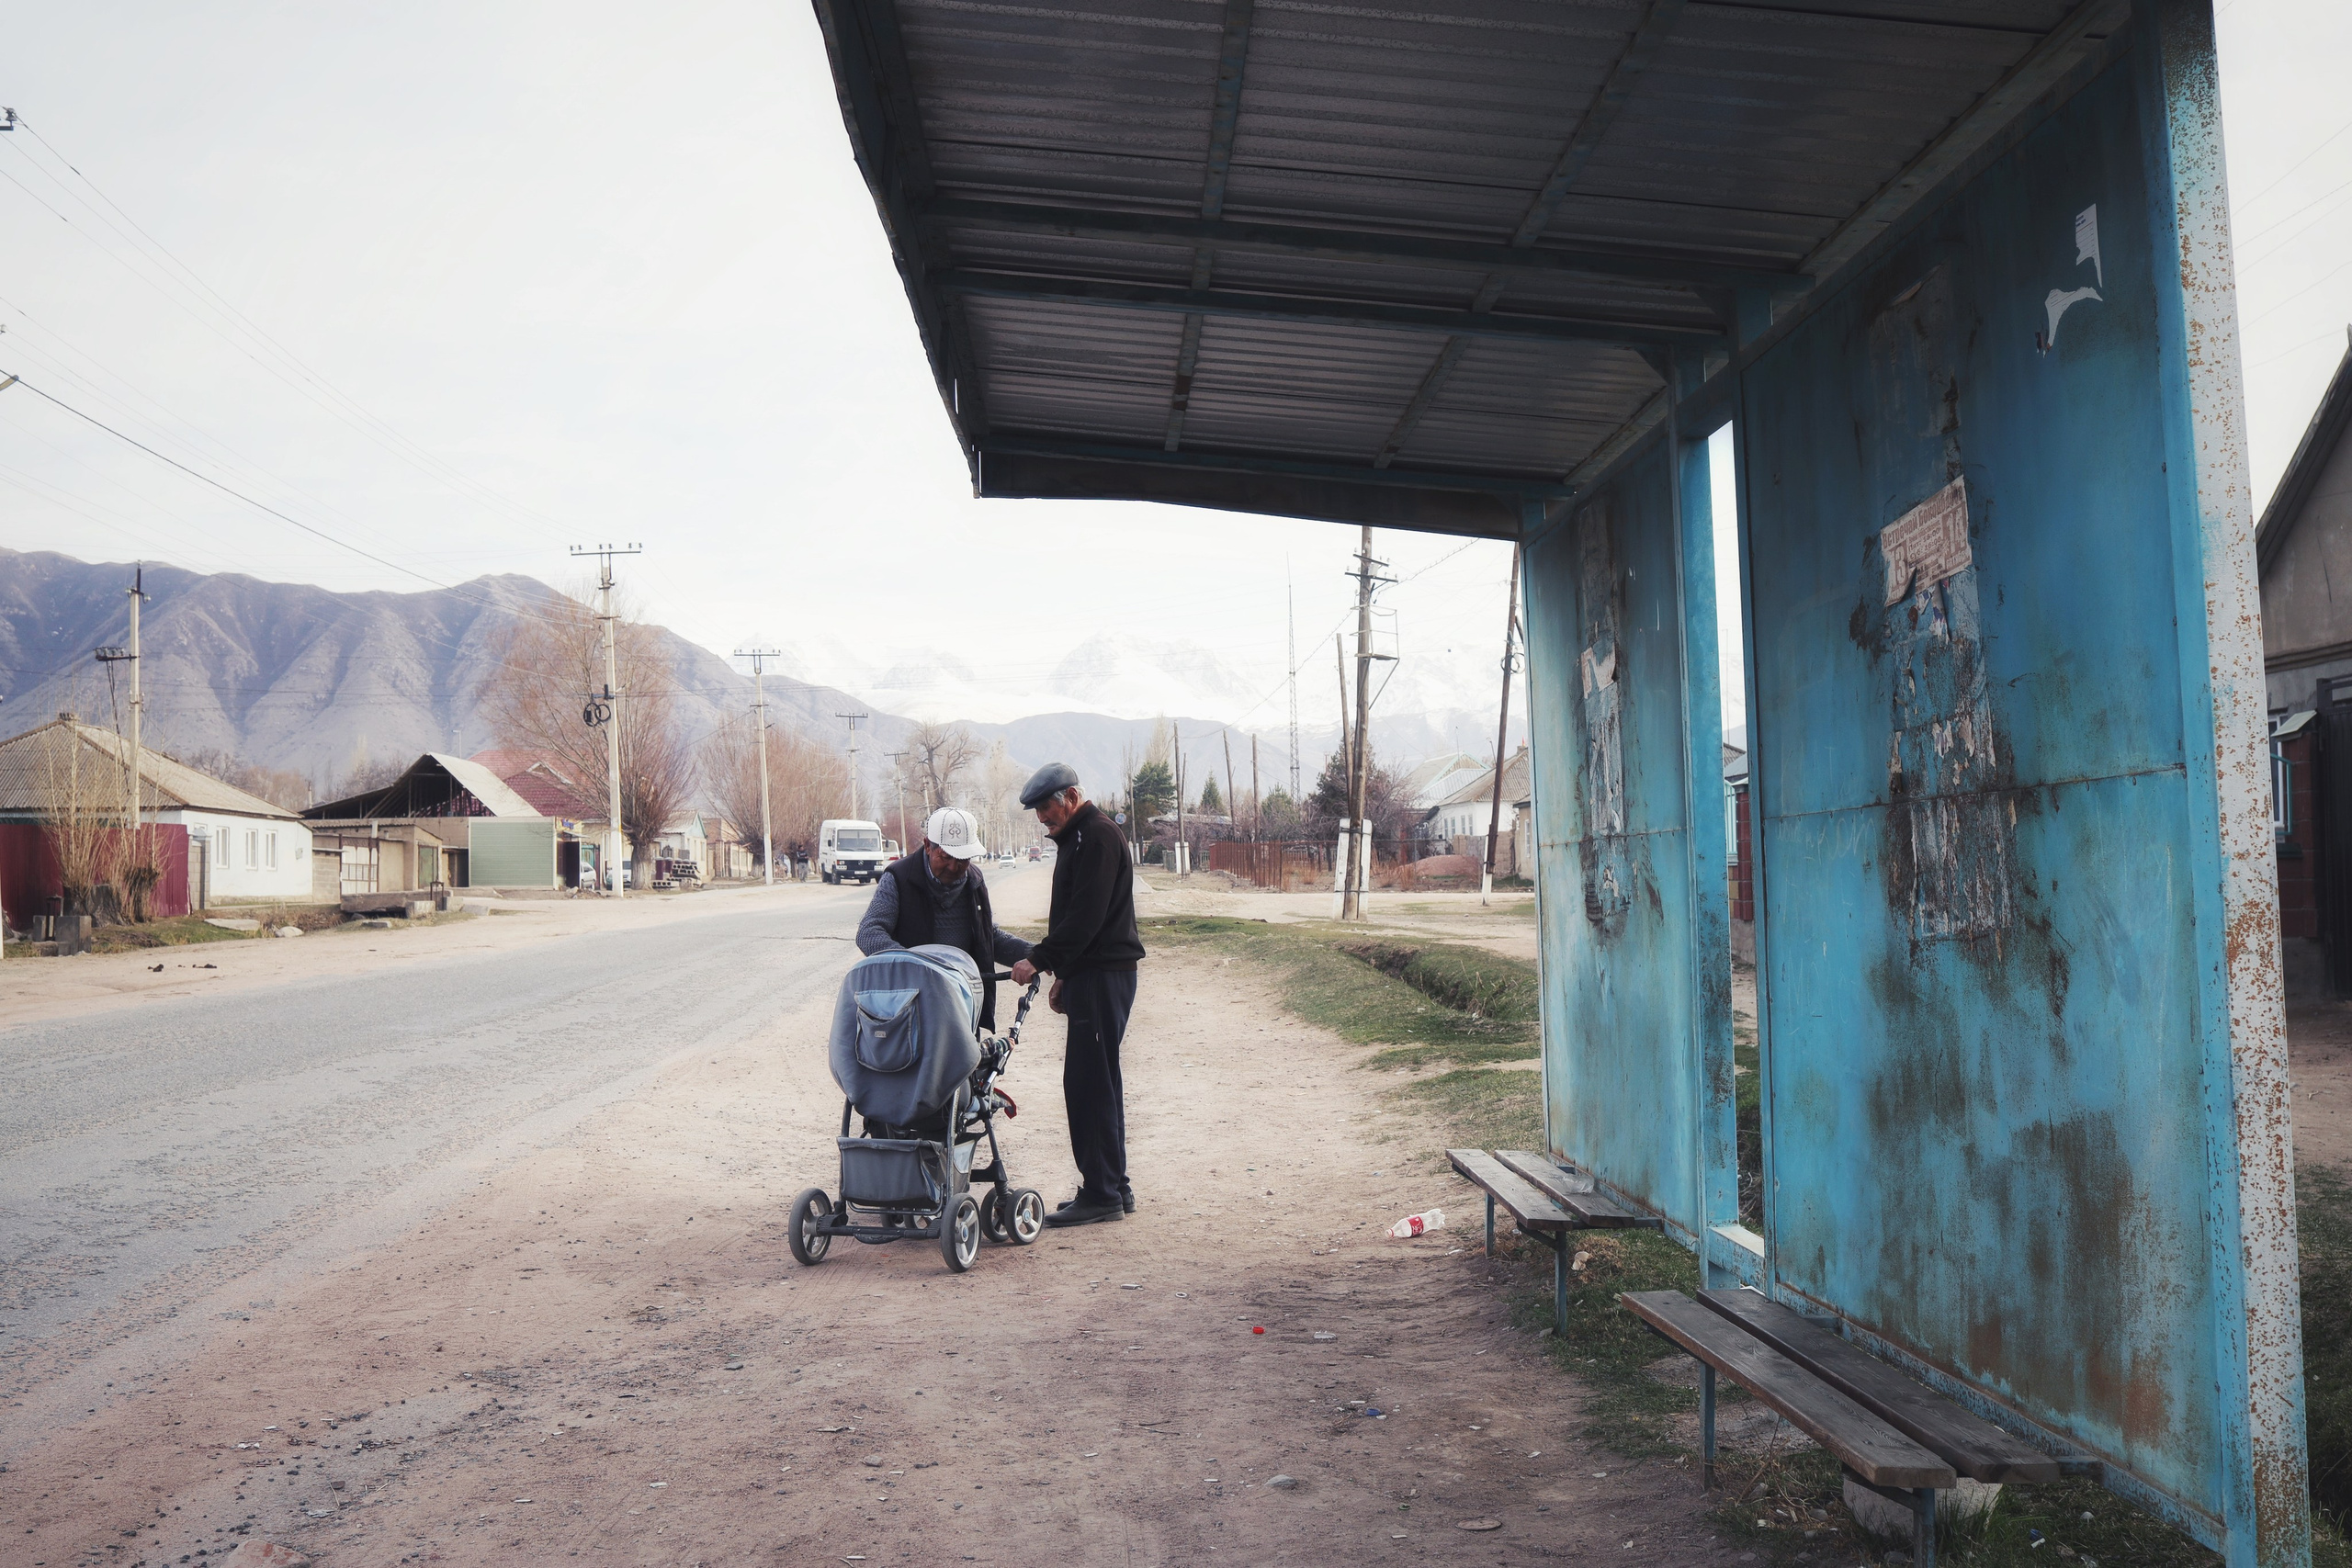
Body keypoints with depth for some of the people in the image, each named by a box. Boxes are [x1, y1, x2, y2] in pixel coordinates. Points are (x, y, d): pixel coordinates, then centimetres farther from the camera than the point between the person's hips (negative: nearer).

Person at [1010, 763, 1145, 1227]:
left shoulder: (1098, 837, -13)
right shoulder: (1078, 838, 20)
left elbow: (1084, 917, -21)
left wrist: (1039, 960, -19)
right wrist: (1062, 976, 21)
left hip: (1103, 976, -11)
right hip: (1089, 975, 11)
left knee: (1090, 1082, -10)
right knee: (1096, 1083, 12)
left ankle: (1102, 1193, -7)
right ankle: (1113, 1188, 17)